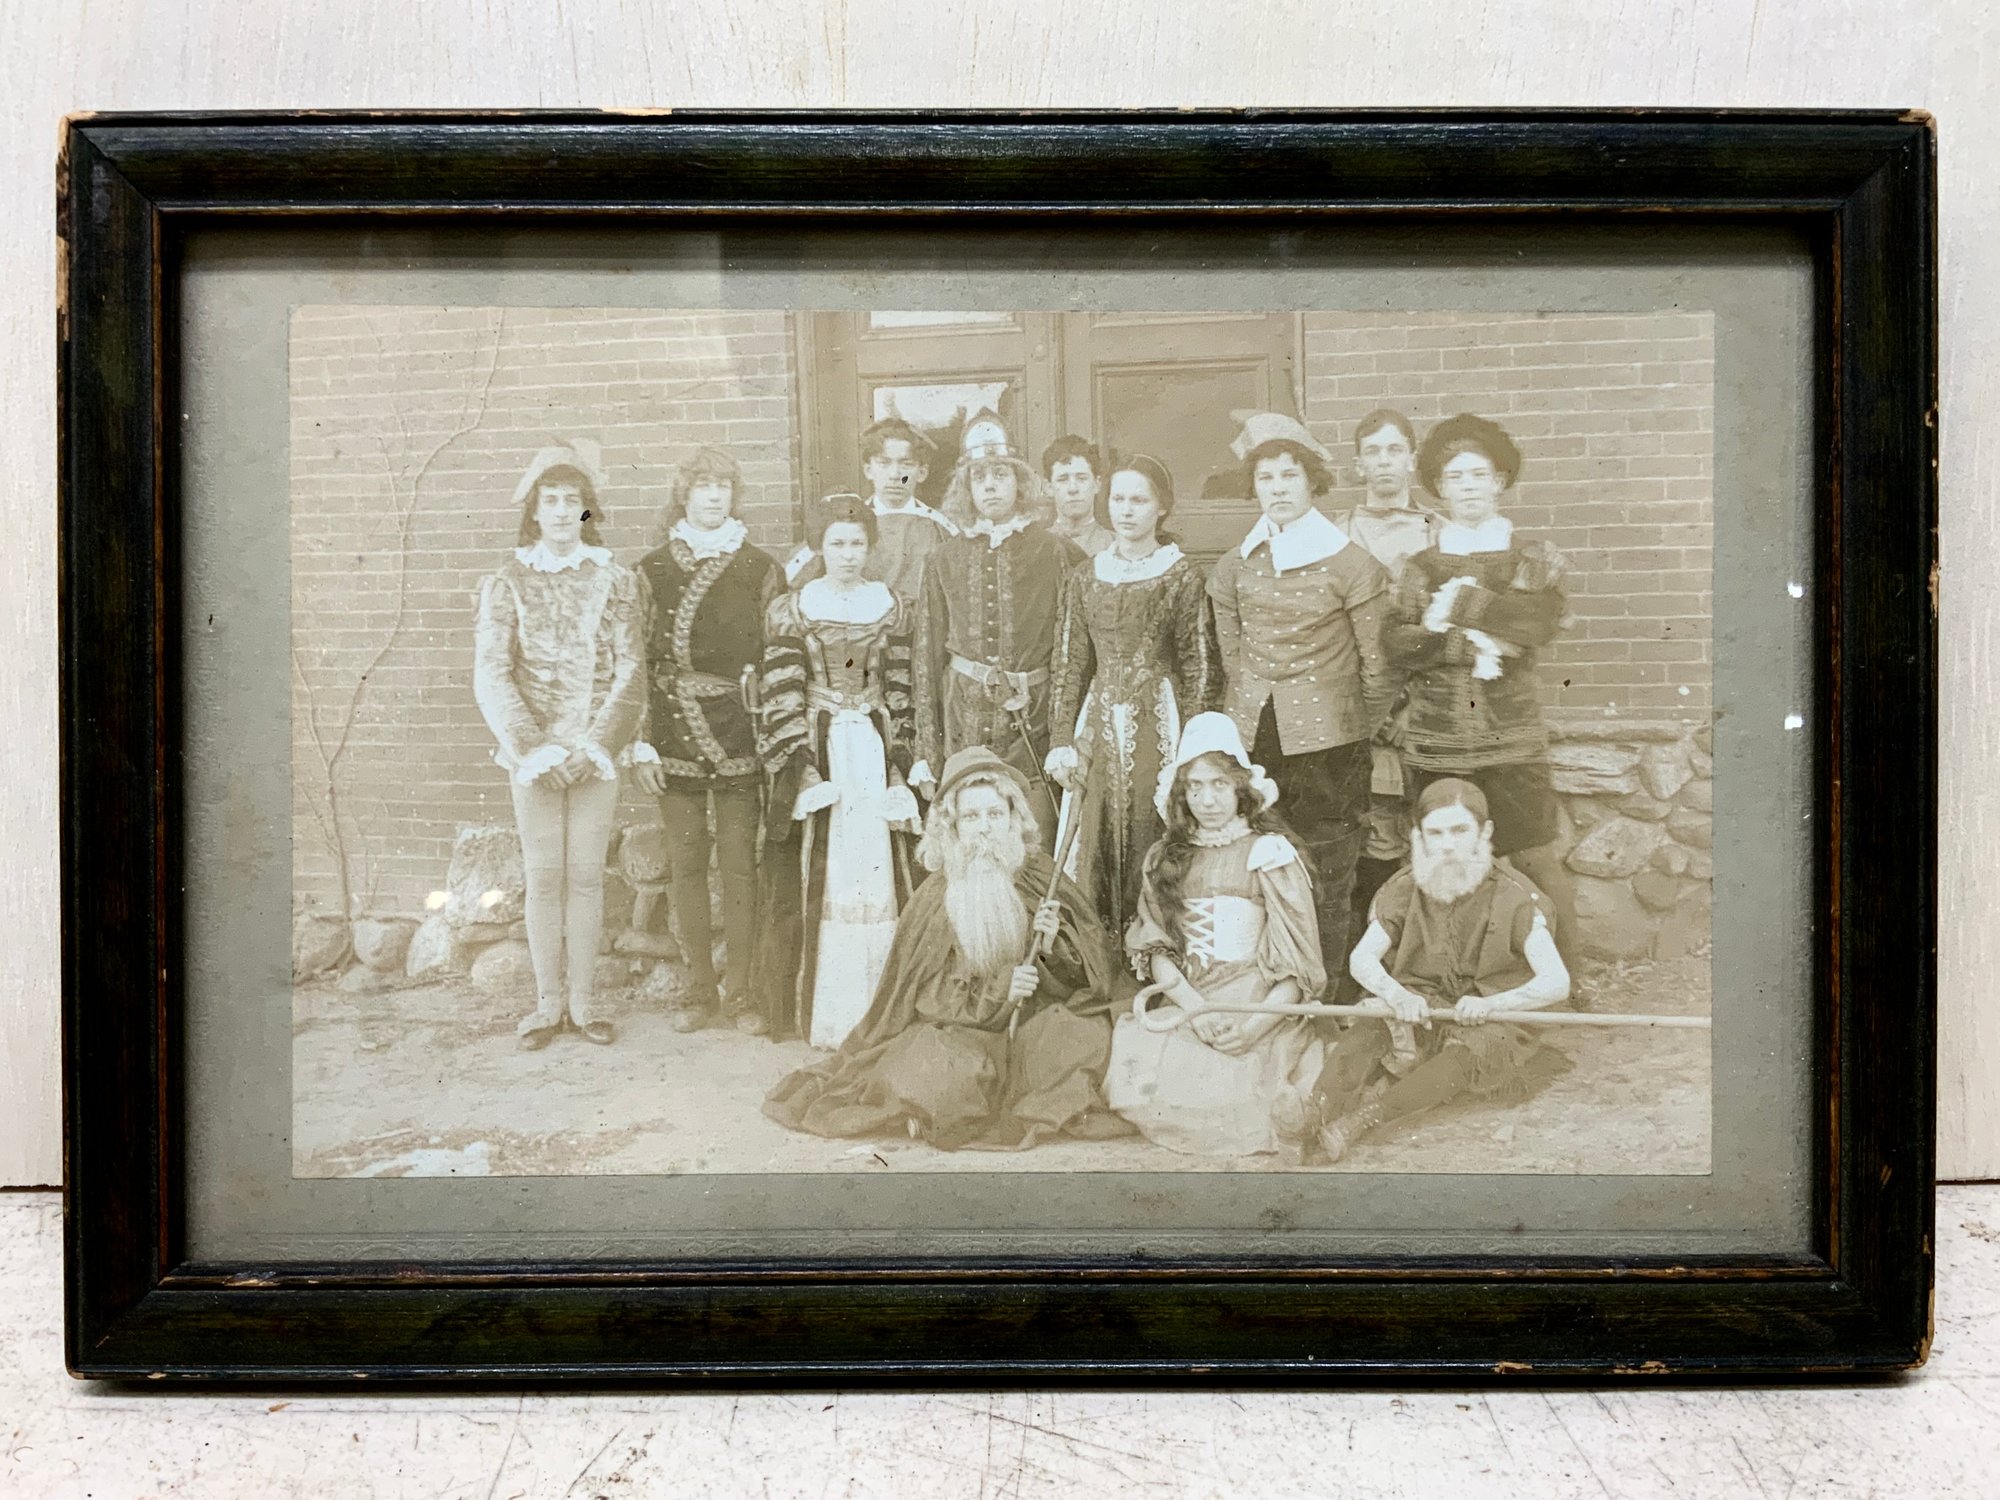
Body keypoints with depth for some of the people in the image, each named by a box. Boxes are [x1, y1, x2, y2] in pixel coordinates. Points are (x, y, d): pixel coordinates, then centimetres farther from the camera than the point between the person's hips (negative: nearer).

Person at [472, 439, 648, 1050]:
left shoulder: (615, 582, 4)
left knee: (587, 875, 3)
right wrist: (532, 749, -13)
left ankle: (582, 1001, 12)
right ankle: (547, 1002, 13)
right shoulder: (506, 584, 3)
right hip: (530, 754, 0)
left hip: (597, 755, 0)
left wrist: (596, 745, -12)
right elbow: (491, 677, -3)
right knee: (542, 876, 2)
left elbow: (631, 673, -2)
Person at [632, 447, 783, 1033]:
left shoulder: (759, 569, 6)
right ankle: (699, 988, 12)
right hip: (674, 736, 1)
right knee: (686, 864, 4)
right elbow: (636, 661, 5)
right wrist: (641, 742, -1)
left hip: (739, 735, 0)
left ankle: (738, 986, 10)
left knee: (739, 863, 1)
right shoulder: (653, 569, 6)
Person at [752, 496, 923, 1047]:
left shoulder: (891, 607, 8)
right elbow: (782, 695, -2)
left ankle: (872, 1006, 6)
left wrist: (898, 763, -1)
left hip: (874, 752, 2)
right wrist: (800, 767, -11)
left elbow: (900, 691, 7)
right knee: (809, 879, 0)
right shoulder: (790, 609, 2)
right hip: (814, 750, -1)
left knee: (875, 873, -1)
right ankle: (814, 1007, 8)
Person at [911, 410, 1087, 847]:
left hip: (1033, 721, -2)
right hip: (964, 721, 2)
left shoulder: (1054, 553, 3)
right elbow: (929, 653, 10)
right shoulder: (945, 559, 10)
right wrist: (925, 750, 7)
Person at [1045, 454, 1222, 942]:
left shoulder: (1184, 579, 1)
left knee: (1153, 848, -3)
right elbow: (1069, 666, 10)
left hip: (1159, 724, -3)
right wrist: (1061, 740, 2)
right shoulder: (1084, 579, 10)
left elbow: (1200, 669, -1)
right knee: (1092, 849, 2)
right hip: (1099, 724, 3)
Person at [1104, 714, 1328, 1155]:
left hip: (1258, 1019, -5)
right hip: (1186, 1015, 5)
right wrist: (1193, 1006, -13)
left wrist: (1257, 1024, -18)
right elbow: (1155, 949, 6)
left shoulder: (1268, 852, 1)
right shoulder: (1165, 857, 15)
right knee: (1128, 1080, -20)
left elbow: (1300, 966, -3)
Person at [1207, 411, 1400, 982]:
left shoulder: (1349, 561, -5)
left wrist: (1368, 735, 2)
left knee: (1326, 876, -1)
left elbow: (1378, 660, -2)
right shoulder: (1236, 565, 8)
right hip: (1253, 737, 4)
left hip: (1327, 738, -4)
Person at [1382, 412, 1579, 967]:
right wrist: (1468, 648, -13)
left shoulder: (1535, 560, 9)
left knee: (1537, 863, -3)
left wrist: (1461, 606, -10)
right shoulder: (1418, 566, 11)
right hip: (1435, 745, 1)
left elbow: (1542, 618, -10)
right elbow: (1397, 642, -2)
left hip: (1513, 740, -1)